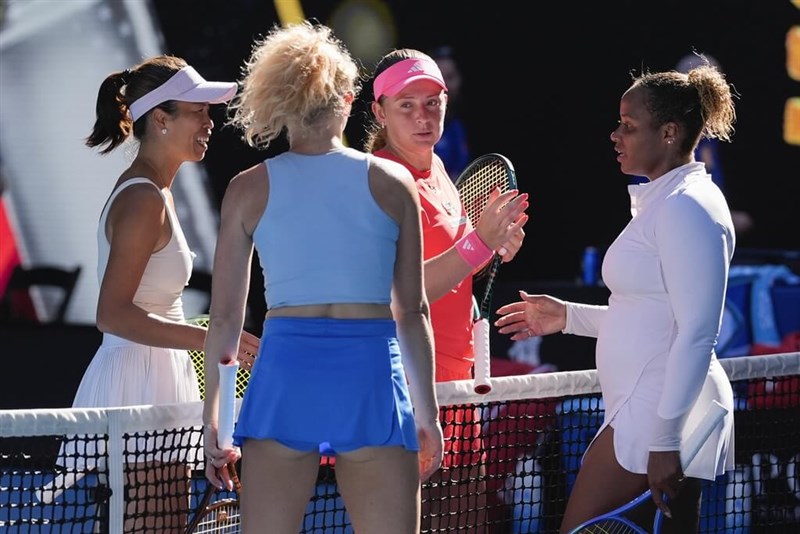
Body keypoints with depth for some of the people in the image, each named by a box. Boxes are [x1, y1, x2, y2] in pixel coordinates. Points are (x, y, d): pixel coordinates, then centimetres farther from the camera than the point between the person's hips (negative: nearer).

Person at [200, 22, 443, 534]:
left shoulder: (249, 189, 6)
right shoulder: (393, 182, 6)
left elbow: (226, 318, 5)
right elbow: (412, 312, 6)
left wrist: (211, 419, 12)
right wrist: (428, 413, 14)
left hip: (286, 374, 0)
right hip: (373, 376, 0)